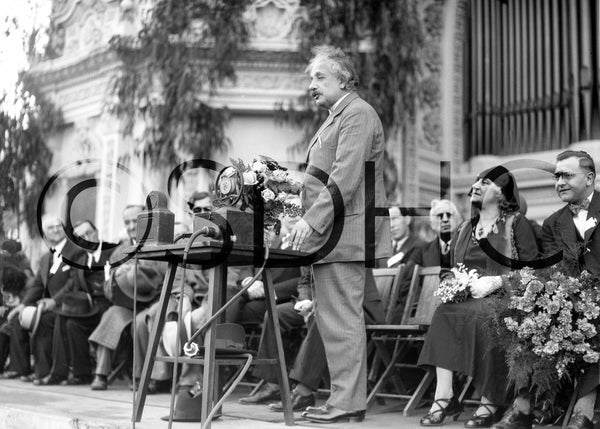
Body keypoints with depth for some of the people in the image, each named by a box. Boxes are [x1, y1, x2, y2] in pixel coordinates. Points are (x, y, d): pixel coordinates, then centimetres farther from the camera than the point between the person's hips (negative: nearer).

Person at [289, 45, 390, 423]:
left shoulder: (357, 114, -8)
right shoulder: (337, 118, 25)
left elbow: (345, 177, -19)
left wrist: (313, 221, -21)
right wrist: (310, 223, 16)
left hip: (343, 233, -11)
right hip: (333, 234, 11)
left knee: (341, 320, -9)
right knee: (343, 319, 12)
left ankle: (346, 403, -5)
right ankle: (351, 397, 18)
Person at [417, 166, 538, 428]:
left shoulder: (516, 223, 3)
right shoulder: (465, 229, 21)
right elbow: (447, 269, 26)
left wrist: (494, 281, -17)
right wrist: (451, 280, 2)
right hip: (466, 296, 5)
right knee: (444, 313, -27)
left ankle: (490, 403, -24)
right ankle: (444, 396, -30)